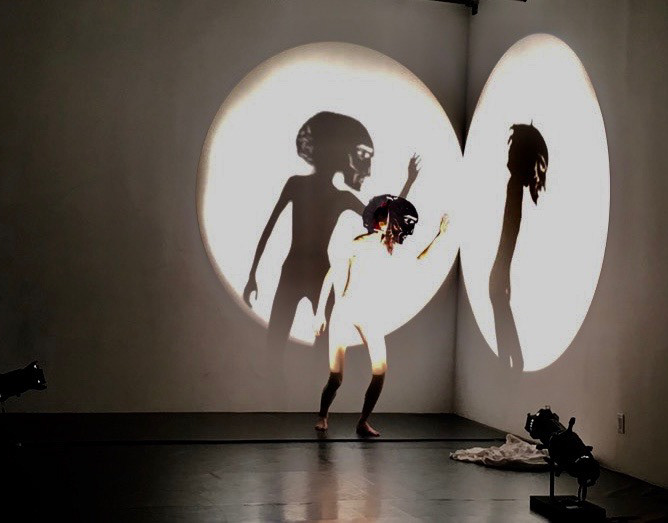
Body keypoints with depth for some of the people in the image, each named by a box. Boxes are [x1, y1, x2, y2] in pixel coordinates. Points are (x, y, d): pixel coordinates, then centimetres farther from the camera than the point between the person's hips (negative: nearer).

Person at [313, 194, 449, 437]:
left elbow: (418, 263, 26)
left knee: (380, 372, -14)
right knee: (336, 377, -5)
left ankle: (363, 422, 4)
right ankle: (322, 416, 23)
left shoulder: (395, 251, 4)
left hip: (371, 318, 4)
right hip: (345, 310, -3)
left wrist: (438, 236, 17)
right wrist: (320, 311, -5)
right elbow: (331, 275, -3)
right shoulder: (359, 244, -8)